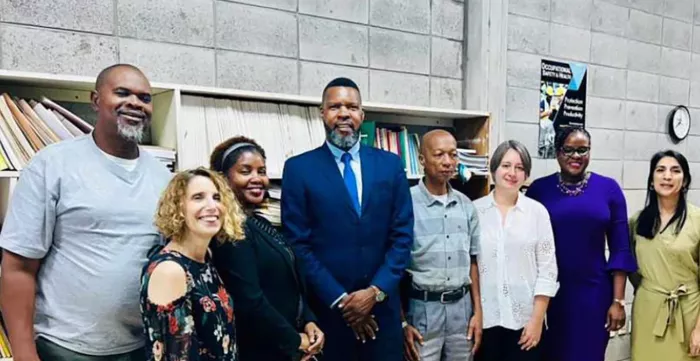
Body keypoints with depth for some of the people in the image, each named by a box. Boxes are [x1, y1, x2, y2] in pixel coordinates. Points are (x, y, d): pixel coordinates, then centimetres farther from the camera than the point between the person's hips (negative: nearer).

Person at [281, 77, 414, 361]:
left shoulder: (390, 165, 4)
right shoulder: (298, 168, -3)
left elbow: (402, 235, 2)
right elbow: (299, 244, -6)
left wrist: (375, 291, -8)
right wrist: (340, 300, -10)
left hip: (382, 307, 2)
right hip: (327, 309, -2)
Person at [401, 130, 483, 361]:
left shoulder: (466, 206, 5)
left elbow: (472, 261, 11)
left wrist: (477, 312, 8)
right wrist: (401, 322, -8)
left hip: (461, 307, 5)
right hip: (422, 308, -4)